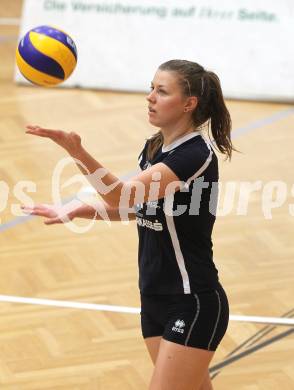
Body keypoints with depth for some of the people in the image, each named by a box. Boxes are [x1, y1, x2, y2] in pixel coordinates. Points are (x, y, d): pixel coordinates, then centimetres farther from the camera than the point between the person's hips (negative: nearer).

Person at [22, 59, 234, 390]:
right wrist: (73, 213, 4)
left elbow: (125, 194, -30)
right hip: (155, 300, 9)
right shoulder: (153, 148, 7)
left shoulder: (197, 155, -20)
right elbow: (133, 206, 20)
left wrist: (76, 151, -43)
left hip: (193, 306, -9)